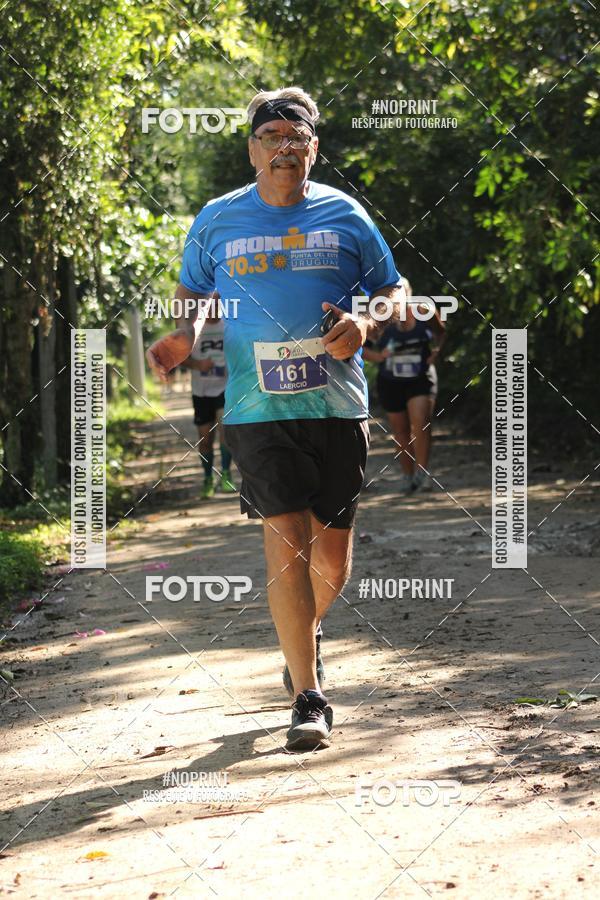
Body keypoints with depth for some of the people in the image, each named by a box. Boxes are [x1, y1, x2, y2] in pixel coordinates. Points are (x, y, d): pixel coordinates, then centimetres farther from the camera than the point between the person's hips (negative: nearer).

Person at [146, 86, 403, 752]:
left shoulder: (345, 215, 6)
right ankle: (308, 698, -3)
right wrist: (183, 337, -2)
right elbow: (192, 293, 19)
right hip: (257, 407, -1)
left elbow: (392, 290, 13)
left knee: (332, 555, 7)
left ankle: (304, 632, 41)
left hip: (337, 404, 2)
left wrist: (365, 323, -8)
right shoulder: (217, 221, 6)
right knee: (286, 545, -11)